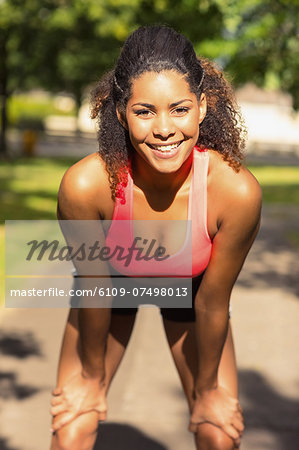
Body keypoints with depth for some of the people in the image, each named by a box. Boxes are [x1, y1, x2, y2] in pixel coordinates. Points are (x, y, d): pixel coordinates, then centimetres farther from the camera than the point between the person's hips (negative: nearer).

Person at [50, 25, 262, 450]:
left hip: (190, 287, 1)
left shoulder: (237, 190, -36)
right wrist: (93, 376, -4)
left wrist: (206, 387, -5)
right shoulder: (85, 185, -37)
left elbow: (212, 302, -20)